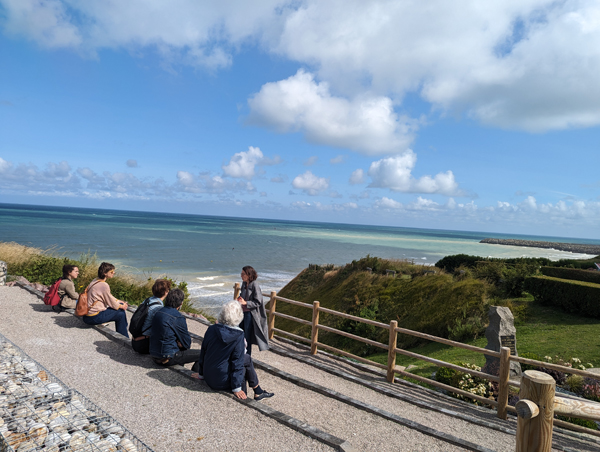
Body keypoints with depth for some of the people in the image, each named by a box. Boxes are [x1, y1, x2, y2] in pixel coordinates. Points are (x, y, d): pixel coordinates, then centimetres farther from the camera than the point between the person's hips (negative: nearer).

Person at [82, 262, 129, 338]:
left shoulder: (96, 280, 7)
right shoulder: (104, 285, -22)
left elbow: (109, 297, 19)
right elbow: (111, 303, -11)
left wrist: (119, 301, 18)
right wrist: (122, 306, 5)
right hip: (94, 317, -10)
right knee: (121, 315, -1)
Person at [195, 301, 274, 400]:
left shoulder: (211, 329, -6)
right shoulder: (238, 335, -19)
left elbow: (203, 352, 5)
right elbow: (237, 362, -15)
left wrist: (201, 374, 20)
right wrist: (237, 388, -7)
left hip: (208, 378, 5)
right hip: (222, 382, -5)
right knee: (247, 360, 14)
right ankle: (258, 392, 23)